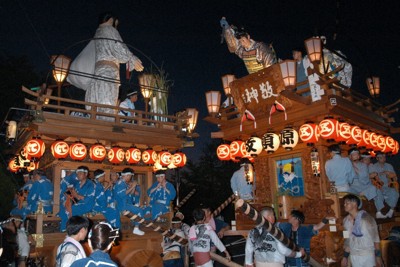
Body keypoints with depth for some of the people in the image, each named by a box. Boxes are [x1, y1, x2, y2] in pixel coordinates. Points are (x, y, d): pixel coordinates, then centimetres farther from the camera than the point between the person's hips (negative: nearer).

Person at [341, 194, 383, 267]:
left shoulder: (366, 218, -10)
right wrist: (345, 256, 12)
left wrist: (378, 256, -13)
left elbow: (375, 238, -9)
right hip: (354, 256, 4)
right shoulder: (346, 220, 4)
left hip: (368, 255, -4)